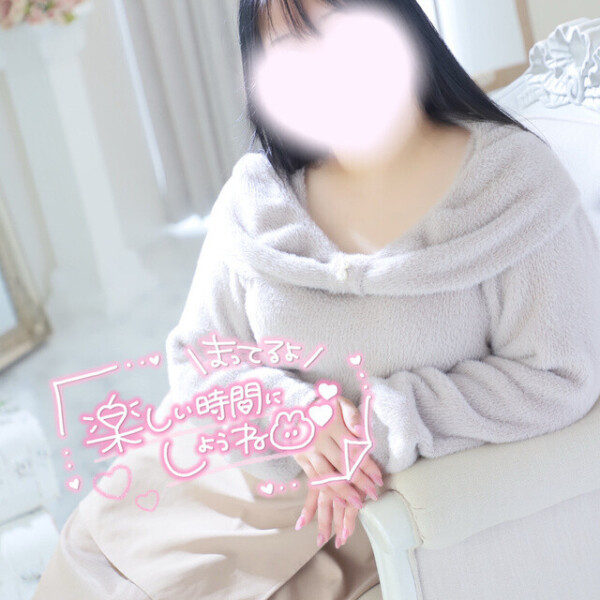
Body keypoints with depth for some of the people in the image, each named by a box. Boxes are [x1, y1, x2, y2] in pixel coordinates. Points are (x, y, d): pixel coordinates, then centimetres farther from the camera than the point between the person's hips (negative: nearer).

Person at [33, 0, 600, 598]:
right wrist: (289, 411, -18)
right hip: (247, 460, 4)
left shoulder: (512, 176, -12)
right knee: (94, 547, -1)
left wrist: (383, 424, -20)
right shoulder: (254, 200, -3)